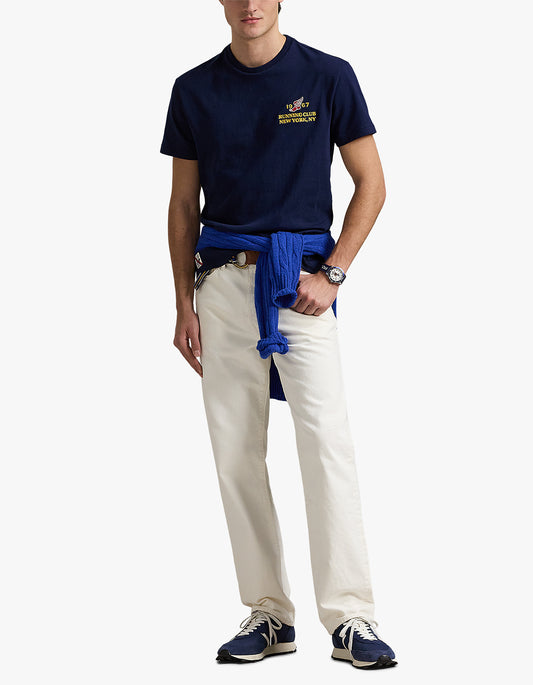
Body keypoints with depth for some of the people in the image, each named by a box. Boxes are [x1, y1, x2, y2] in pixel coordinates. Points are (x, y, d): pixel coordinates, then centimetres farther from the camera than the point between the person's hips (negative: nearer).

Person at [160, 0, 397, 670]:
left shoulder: (328, 76, 1)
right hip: (223, 281, 3)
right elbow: (183, 202, 13)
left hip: (301, 279, -3)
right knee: (235, 451, 3)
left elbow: (371, 182, 4)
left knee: (326, 439, -14)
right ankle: (267, 613, 12)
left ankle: (350, 617, -10)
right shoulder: (194, 89, 9)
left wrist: (332, 273, -7)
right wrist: (184, 304, 6)